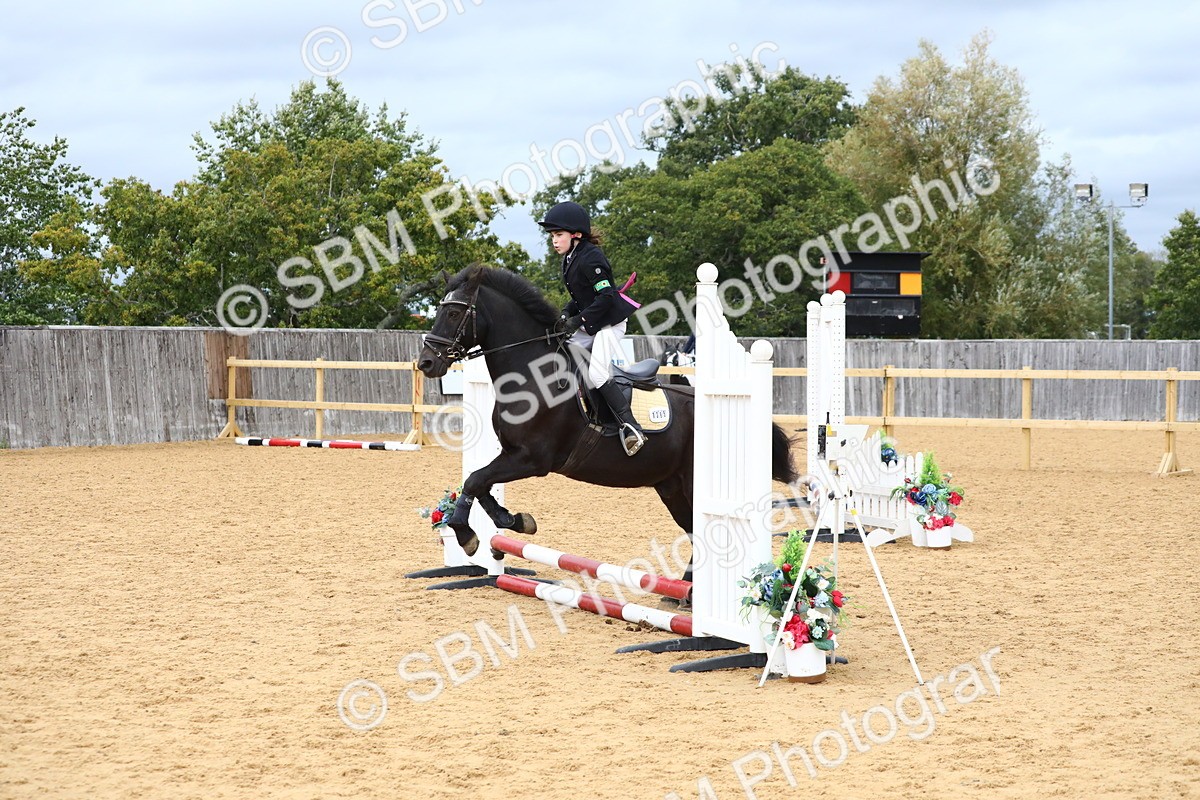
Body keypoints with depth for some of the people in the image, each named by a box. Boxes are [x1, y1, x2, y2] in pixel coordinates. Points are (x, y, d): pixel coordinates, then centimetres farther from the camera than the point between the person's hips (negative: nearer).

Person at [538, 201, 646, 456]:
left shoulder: (590, 258, -19)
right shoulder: (570, 259, 11)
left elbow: (606, 296, -24)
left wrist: (578, 320, -23)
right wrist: (566, 315, 1)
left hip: (609, 322, -10)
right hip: (589, 327, 10)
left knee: (597, 373, -21)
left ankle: (631, 427, -23)